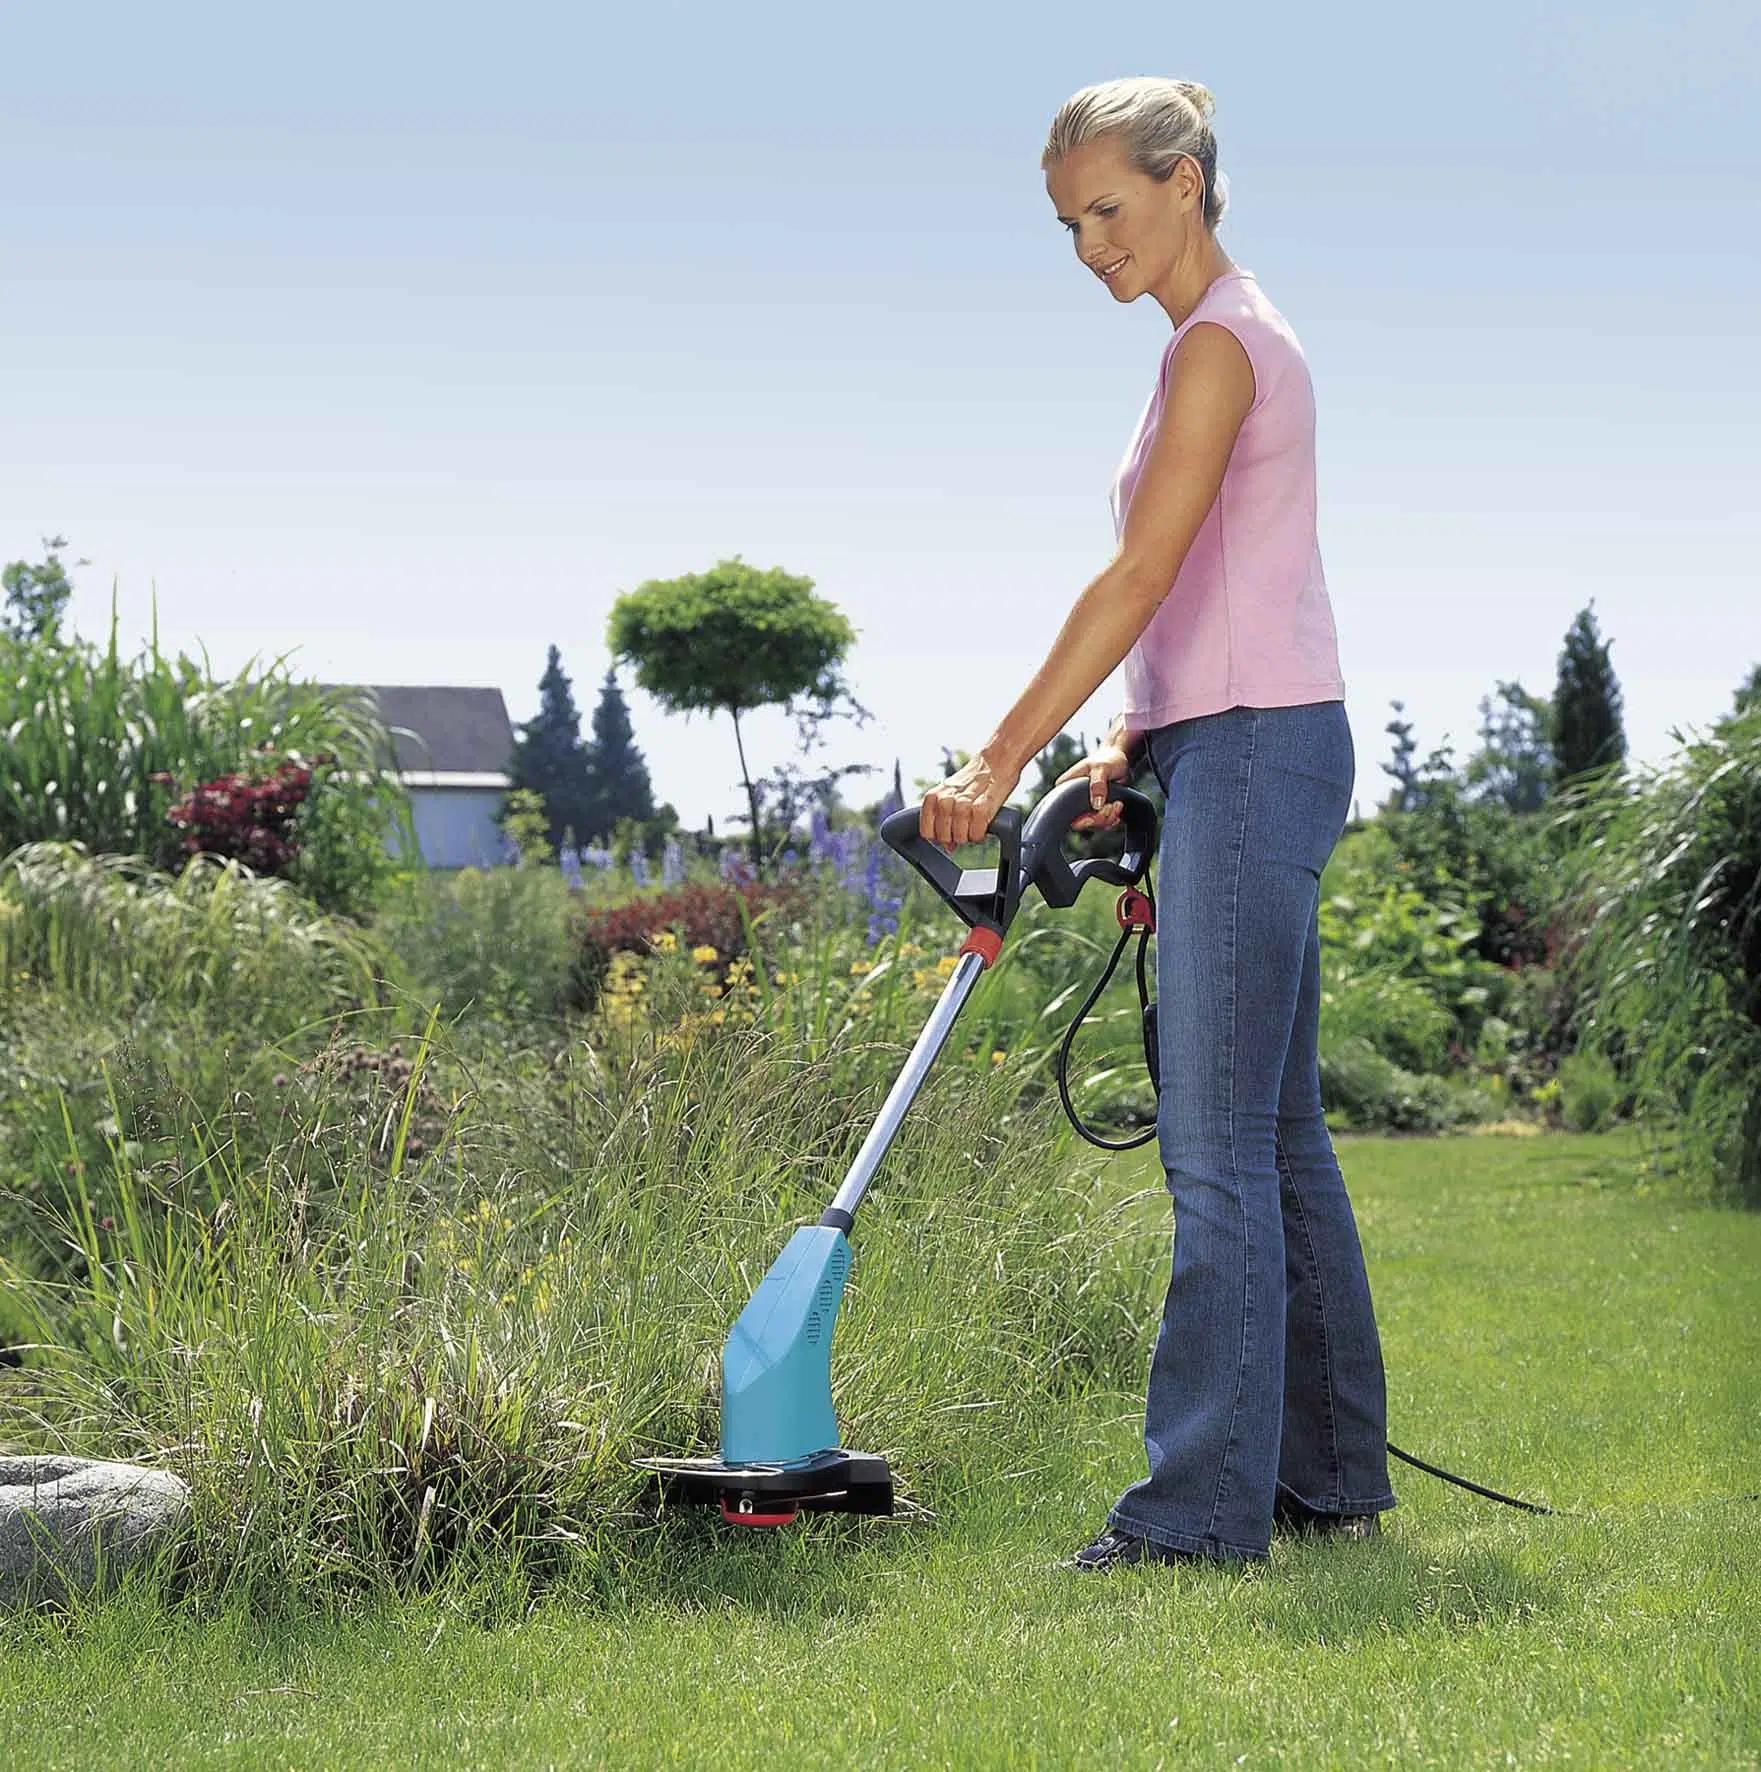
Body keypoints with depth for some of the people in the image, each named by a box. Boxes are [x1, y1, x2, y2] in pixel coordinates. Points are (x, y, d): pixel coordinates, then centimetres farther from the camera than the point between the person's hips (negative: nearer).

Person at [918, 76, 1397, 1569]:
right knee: (1275, 1130, 13)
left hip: (1258, 748, -10)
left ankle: (1203, 1509, -8)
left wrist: (1002, 762, -18)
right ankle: (1331, 1475, 20)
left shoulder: (1223, 343, -11)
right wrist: (1129, 744, 8)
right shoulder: (1222, 344, 20)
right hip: (1232, 753, 10)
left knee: (1218, 1142, -10)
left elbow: (1138, 580, -17)